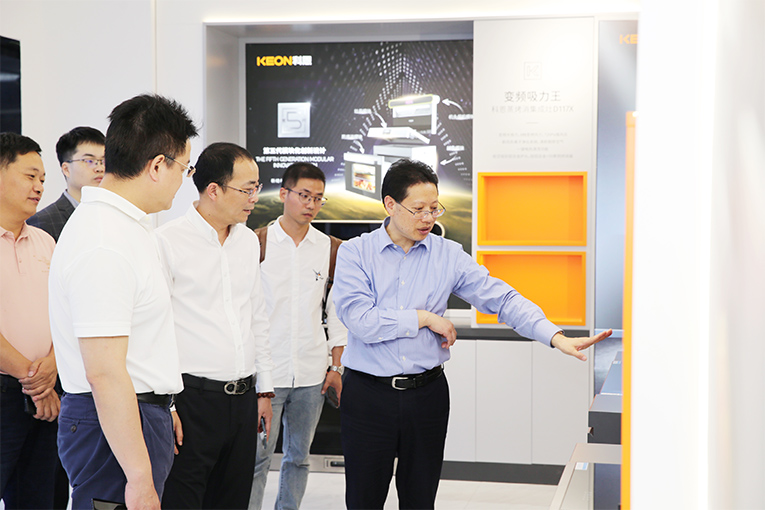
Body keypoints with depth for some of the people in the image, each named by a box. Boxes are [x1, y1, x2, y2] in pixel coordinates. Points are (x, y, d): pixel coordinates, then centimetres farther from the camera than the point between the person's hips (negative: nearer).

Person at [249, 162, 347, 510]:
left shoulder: (330, 249, 7)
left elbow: (338, 312, 11)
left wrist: (336, 367, 7)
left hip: (311, 375, 3)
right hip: (264, 372, -3)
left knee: (299, 455, 11)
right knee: (257, 456, -4)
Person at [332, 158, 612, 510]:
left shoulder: (448, 255, 4)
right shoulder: (355, 253, -3)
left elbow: (501, 298, -3)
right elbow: (359, 320, -16)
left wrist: (557, 338, -16)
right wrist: (425, 318, -10)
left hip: (427, 393, 2)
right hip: (368, 394, -2)